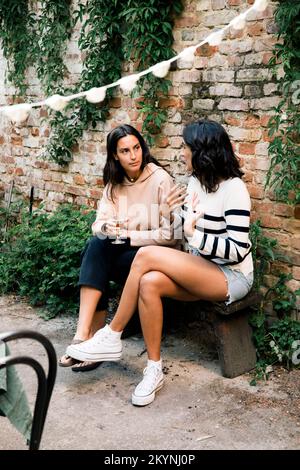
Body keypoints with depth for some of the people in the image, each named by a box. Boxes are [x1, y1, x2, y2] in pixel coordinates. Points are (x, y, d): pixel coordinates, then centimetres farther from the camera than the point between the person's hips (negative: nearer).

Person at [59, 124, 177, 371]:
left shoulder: (161, 179, -10)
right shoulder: (115, 183, 8)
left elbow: (169, 235, -15)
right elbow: (98, 224, 0)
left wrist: (128, 235, -17)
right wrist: (106, 227, -23)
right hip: (124, 250, 5)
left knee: (96, 254, -25)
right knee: (96, 245, -26)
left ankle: (86, 335, -24)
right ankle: (89, 337, -28)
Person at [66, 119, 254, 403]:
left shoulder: (233, 189, -15)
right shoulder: (196, 181, 9)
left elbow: (237, 250, -21)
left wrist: (194, 234, -29)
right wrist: (176, 212, 3)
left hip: (232, 276, -7)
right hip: (200, 271, 7)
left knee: (147, 255, -26)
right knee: (149, 282, -26)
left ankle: (112, 337, -12)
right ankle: (154, 370, -16)